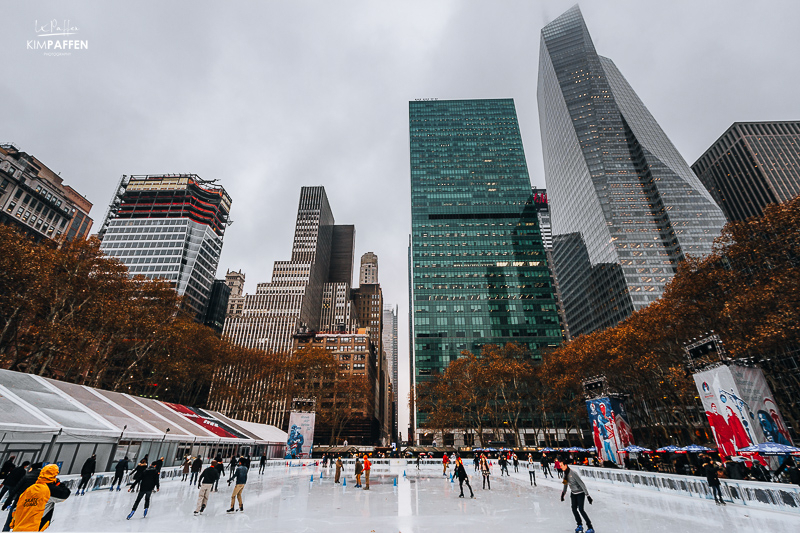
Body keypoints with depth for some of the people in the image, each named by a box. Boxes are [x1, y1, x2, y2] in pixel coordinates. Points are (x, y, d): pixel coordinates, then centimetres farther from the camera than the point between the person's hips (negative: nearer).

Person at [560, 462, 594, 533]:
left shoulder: (573, 473, -30)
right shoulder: (564, 473, -5)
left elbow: (581, 484, -26)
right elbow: (566, 483, 11)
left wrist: (587, 495, -27)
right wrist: (563, 493, 18)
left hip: (580, 492, -7)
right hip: (573, 493, 7)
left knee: (581, 509, -11)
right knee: (574, 509, 4)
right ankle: (580, 525, 22)